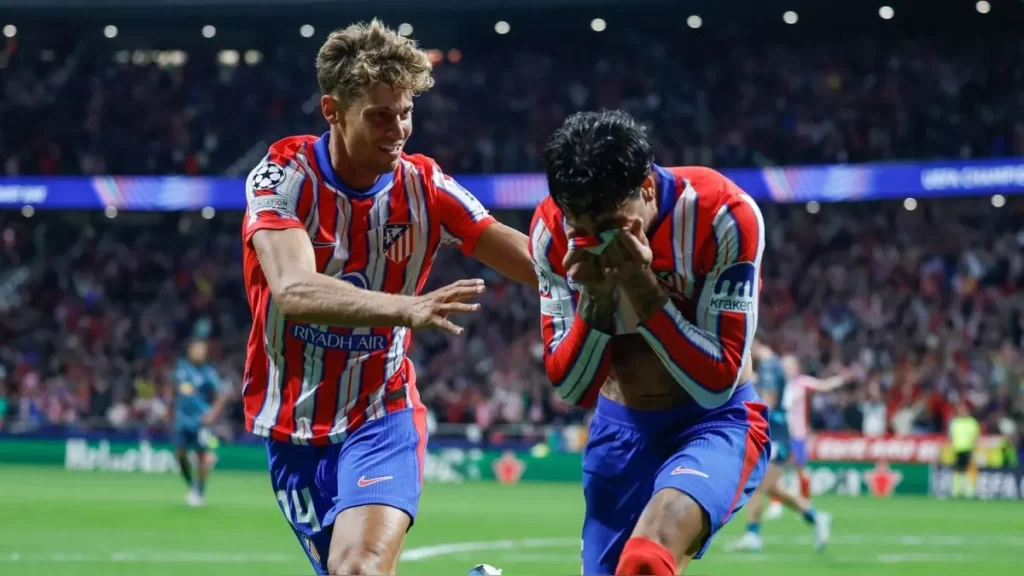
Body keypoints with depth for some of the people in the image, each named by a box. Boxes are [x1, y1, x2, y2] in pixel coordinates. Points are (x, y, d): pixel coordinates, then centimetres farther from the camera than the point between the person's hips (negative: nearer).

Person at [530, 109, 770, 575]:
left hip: (716, 423, -5)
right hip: (621, 429, 5)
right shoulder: (552, 231, -10)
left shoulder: (722, 214, -22)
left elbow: (715, 383, -20)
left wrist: (643, 287, -30)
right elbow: (572, 389, -7)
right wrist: (597, 296, -24)